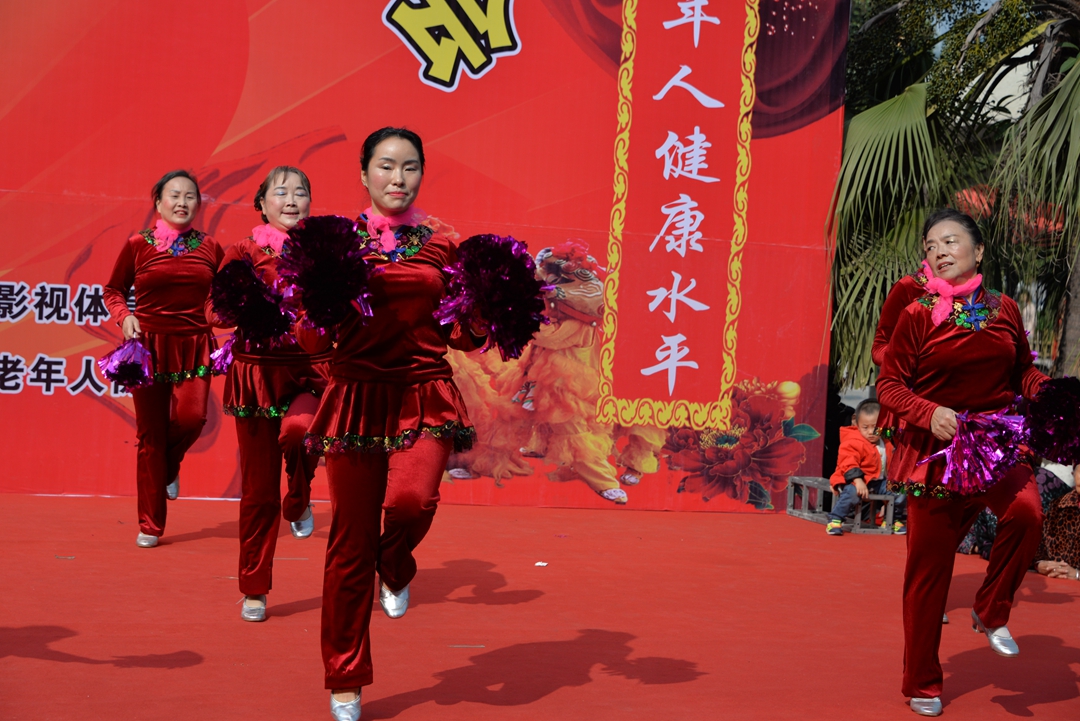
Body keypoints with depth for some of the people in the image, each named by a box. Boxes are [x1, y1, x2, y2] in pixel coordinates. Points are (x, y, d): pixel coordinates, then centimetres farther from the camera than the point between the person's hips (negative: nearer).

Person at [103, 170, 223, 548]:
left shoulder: (209, 247, 6)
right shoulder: (138, 244, 1)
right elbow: (113, 290, 11)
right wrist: (124, 316, -7)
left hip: (194, 345, 1)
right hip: (149, 344, -1)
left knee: (191, 417, -20)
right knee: (151, 432, 4)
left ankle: (170, 467, 20)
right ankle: (150, 526, 17)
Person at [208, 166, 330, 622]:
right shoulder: (245, 252, 2)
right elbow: (213, 312, -4)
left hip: (313, 371, 0)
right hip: (259, 372, 0)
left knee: (299, 430, -34)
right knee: (259, 490, 5)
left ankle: (299, 500, 1)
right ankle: (254, 590, 23)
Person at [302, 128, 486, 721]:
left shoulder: (442, 243, 8)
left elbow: (458, 333, 11)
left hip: (424, 394, 0)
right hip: (357, 393, 0)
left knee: (411, 501, -28)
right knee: (350, 540, 3)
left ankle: (395, 570, 13)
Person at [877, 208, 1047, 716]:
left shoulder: (1004, 309, 4)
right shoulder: (918, 315, -4)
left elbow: (1023, 372, 16)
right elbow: (889, 383, -4)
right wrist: (928, 412, -21)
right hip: (935, 448, -2)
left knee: (1026, 511, -29)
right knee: (928, 565, 4)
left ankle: (991, 612, 0)